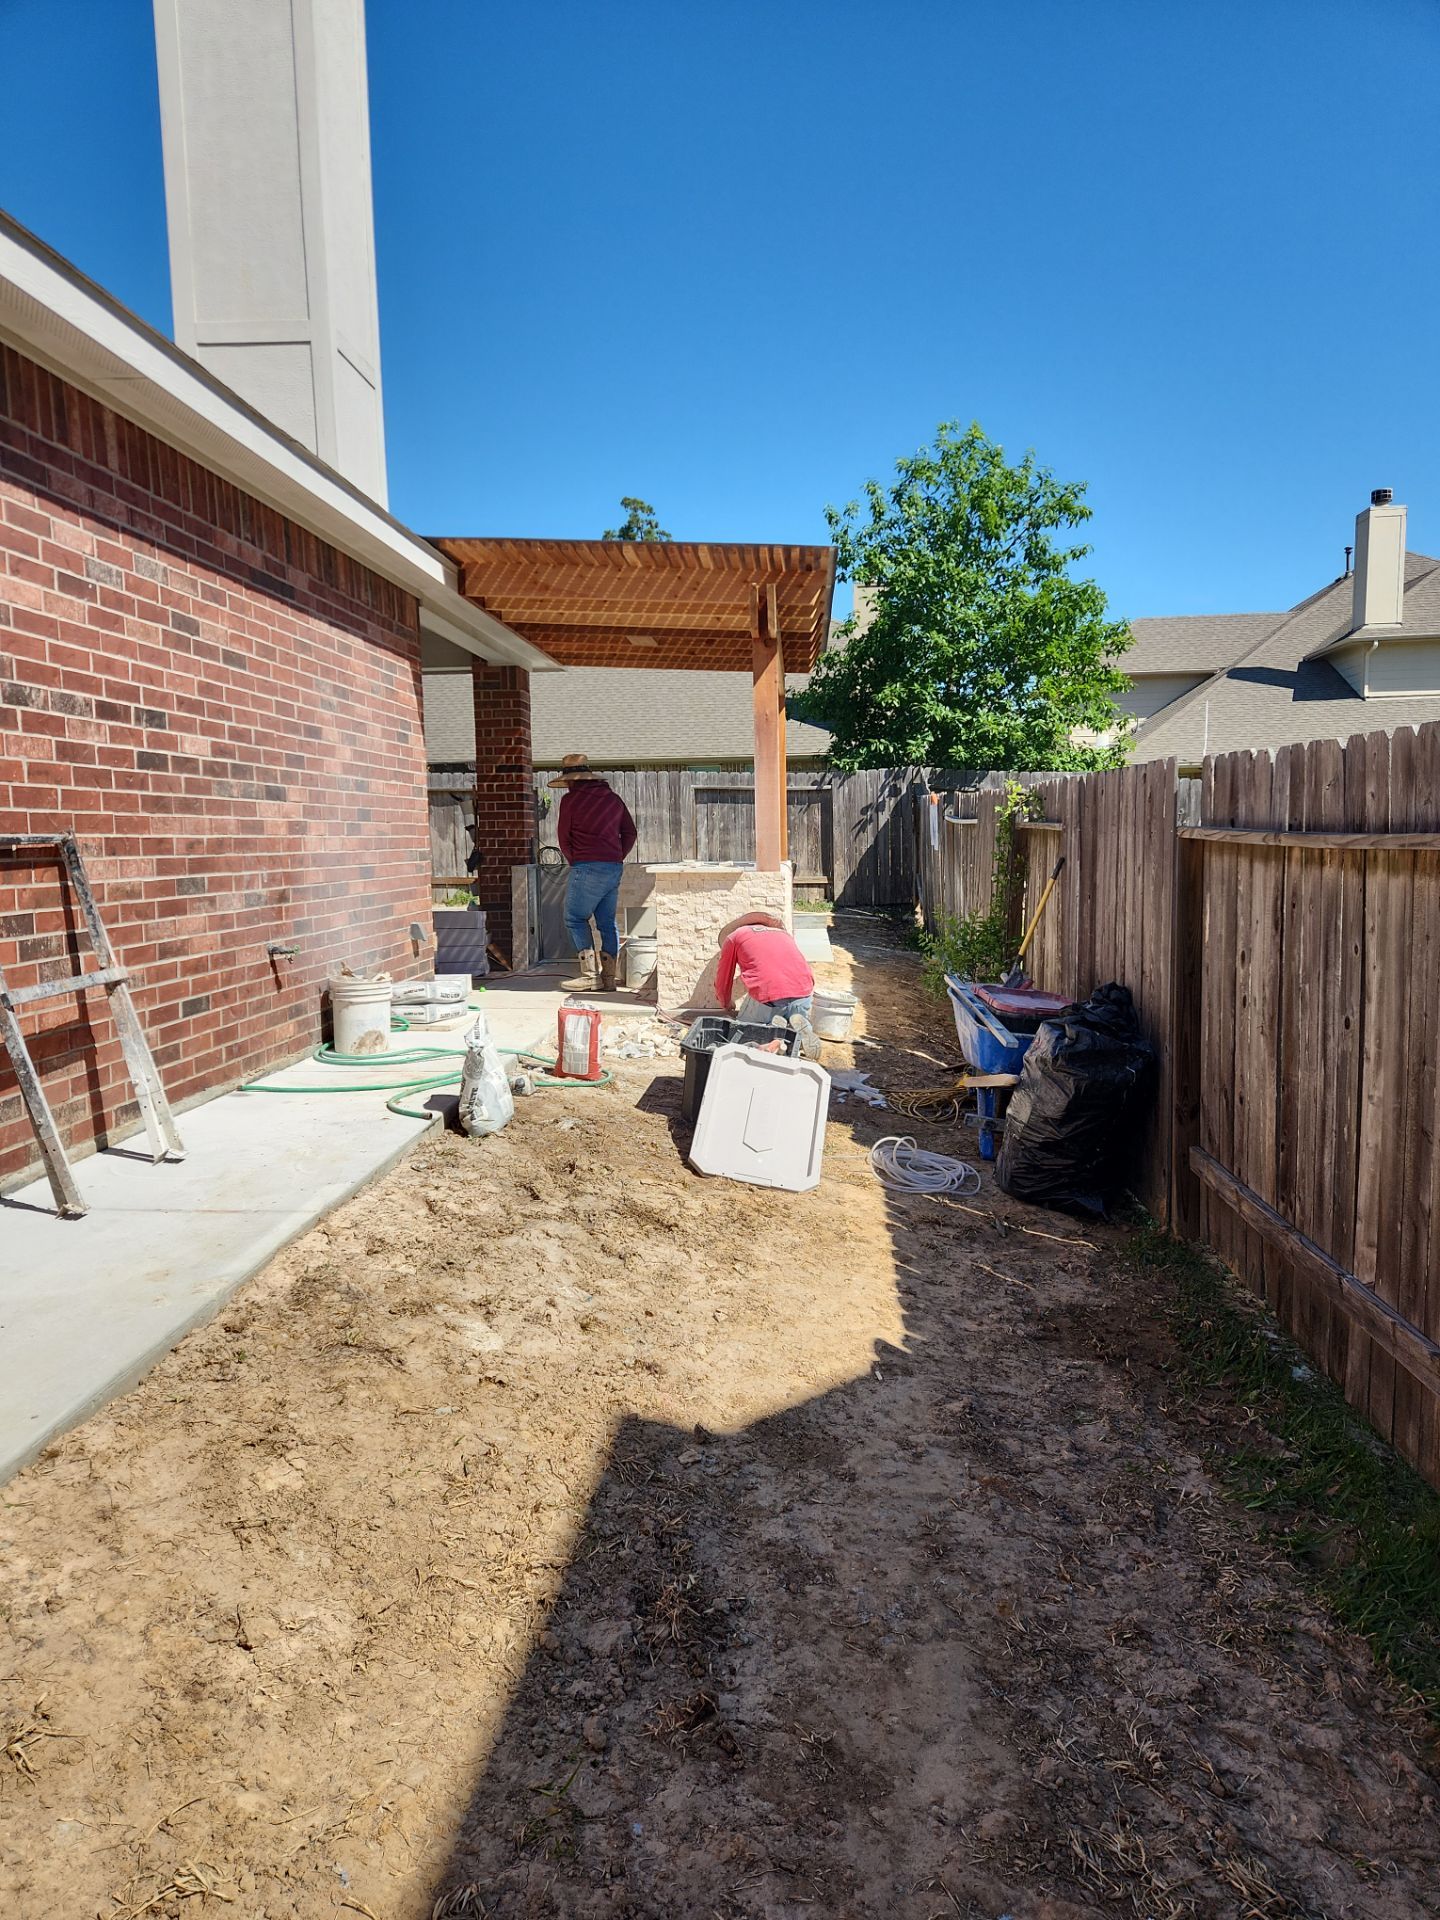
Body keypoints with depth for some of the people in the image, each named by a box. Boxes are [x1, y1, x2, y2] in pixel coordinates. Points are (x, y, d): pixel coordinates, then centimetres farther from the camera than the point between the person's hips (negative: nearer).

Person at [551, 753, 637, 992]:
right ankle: (609, 977, 10)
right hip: (615, 867, 6)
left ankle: (590, 975, -4)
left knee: (575, 919, 3)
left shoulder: (570, 800, -3)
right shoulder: (613, 797, 14)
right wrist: (617, 857, 15)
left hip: (587, 868, -6)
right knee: (607, 922, 10)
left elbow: (563, 837, 2)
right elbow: (630, 832, 16)